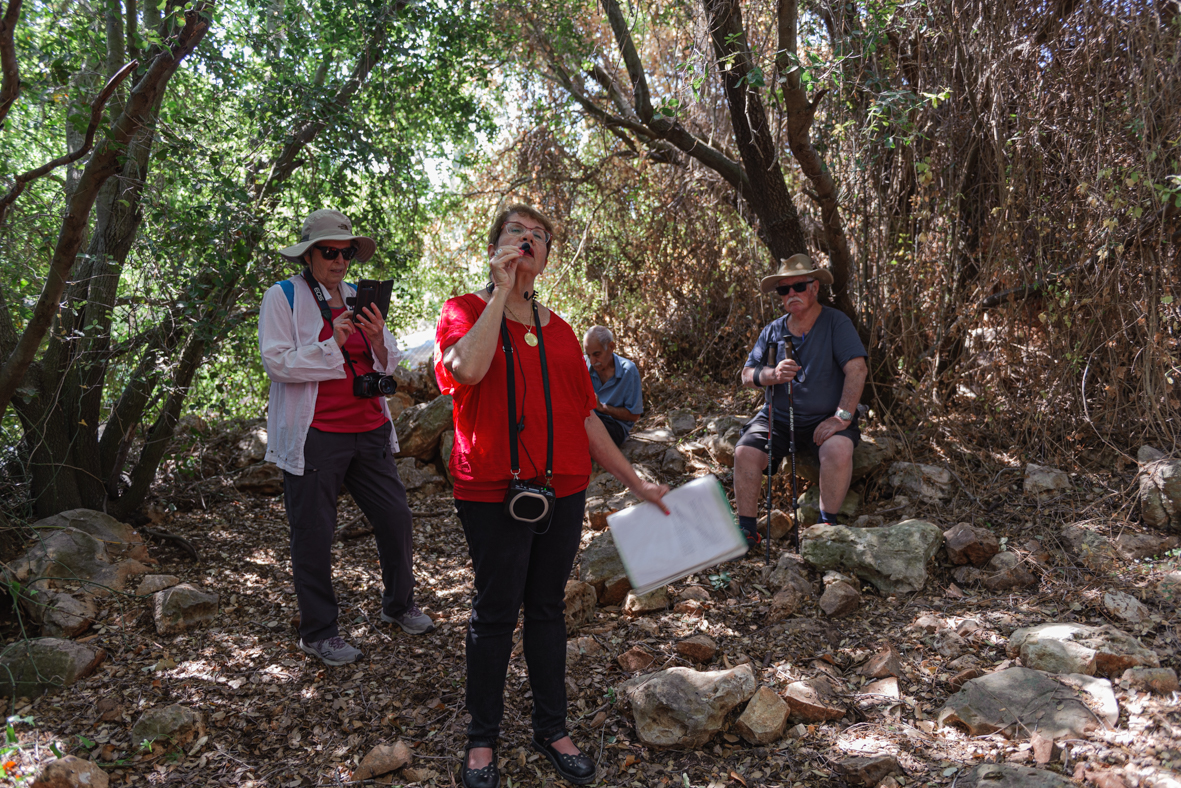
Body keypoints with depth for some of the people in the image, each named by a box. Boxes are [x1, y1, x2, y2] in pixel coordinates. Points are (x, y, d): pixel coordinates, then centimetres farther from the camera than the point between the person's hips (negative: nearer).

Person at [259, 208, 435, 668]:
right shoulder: (283, 297, -1)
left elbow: (388, 366, 15)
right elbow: (277, 361, -11)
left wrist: (377, 341, -6)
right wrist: (332, 345, -18)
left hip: (368, 429, 5)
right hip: (315, 435, -5)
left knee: (395, 517, 9)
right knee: (313, 535, 3)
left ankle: (398, 604, 31)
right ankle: (318, 633, 17)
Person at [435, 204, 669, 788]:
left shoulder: (557, 330, 13)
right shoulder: (464, 312, -1)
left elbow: (585, 415, 15)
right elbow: (468, 368, -24)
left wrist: (636, 483, 14)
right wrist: (502, 292, -16)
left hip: (563, 490, 5)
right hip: (494, 492, -4)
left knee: (547, 608, 14)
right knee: (496, 611, 6)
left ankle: (551, 729, 29)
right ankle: (483, 738, 24)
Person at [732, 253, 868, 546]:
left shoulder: (835, 322, -3)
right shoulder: (773, 330, 9)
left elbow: (857, 369, -11)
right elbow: (747, 375, 7)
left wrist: (842, 417, -19)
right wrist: (772, 374, -16)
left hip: (824, 419, -3)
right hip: (777, 418, 3)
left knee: (838, 450, -33)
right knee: (745, 453, -21)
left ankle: (828, 523, -14)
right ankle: (747, 528, -6)